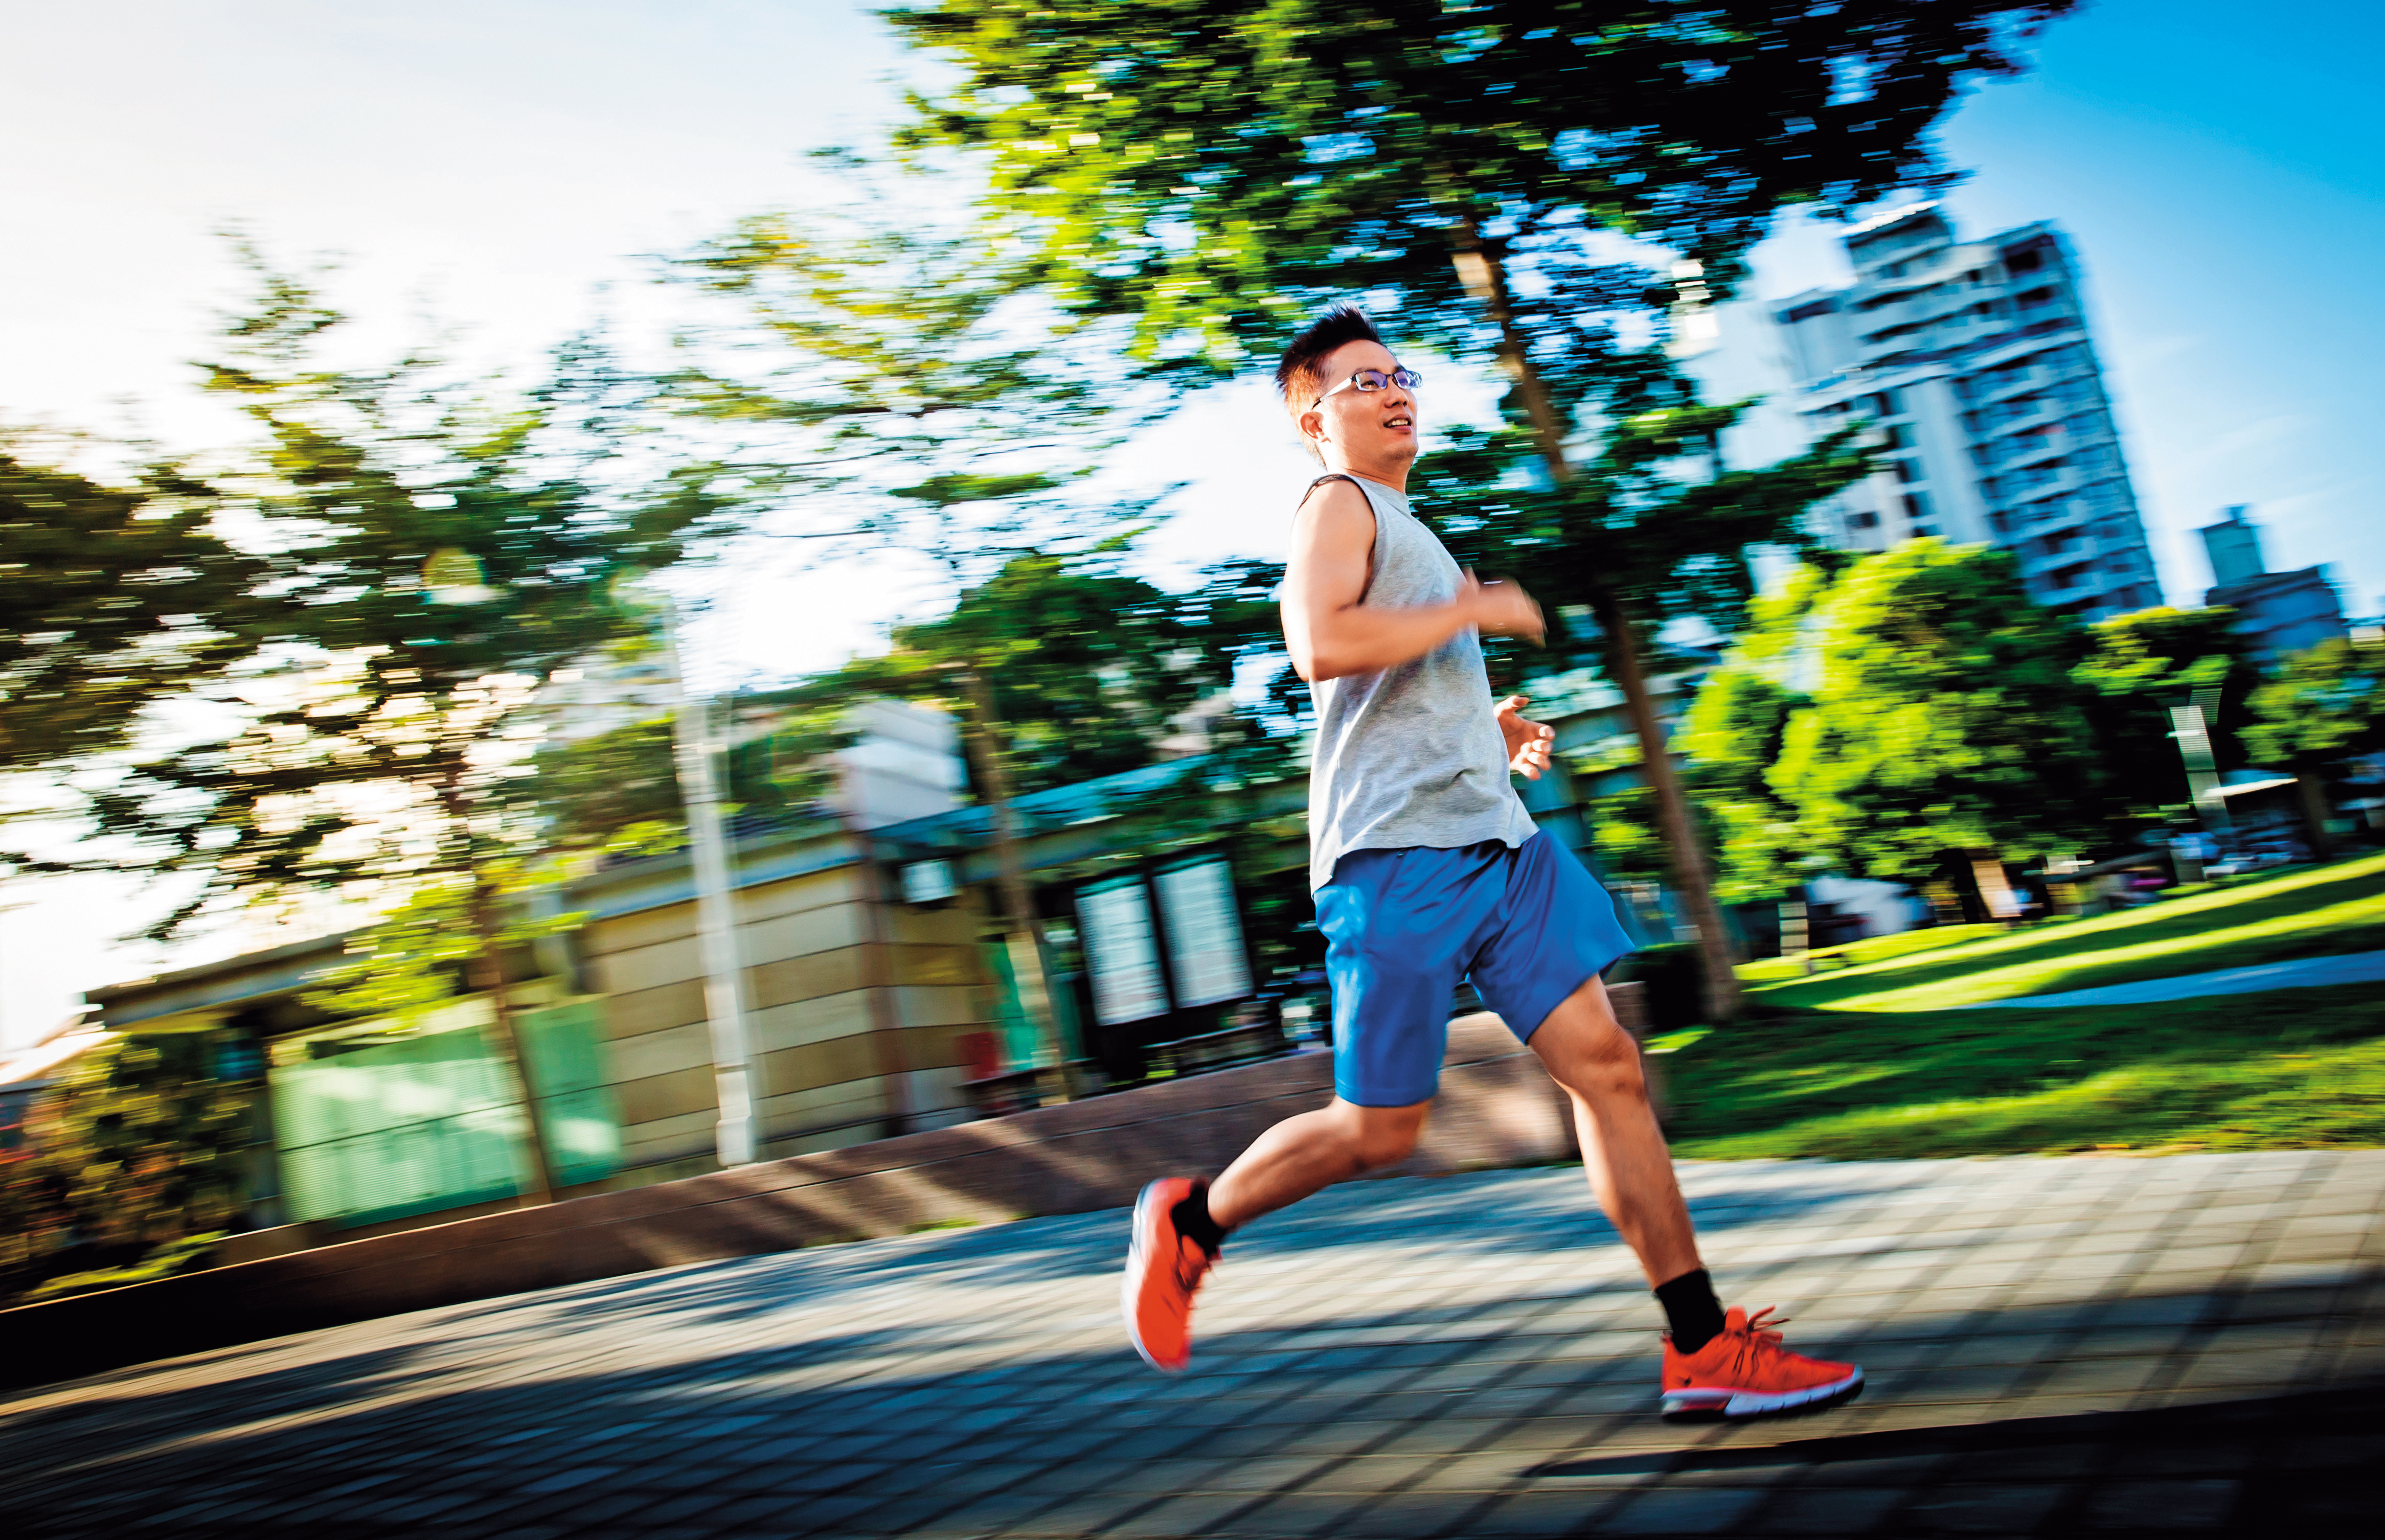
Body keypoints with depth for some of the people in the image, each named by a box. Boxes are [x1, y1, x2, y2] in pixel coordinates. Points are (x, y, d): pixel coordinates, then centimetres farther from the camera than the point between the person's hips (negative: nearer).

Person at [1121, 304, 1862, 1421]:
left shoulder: (1402, 525, 26)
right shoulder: (1339, 504, -2)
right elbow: (1321, 647, -23)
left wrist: (1496, 730, 19)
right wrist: (1475, 610, -12)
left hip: (1494, 838, 9)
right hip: (1397, 854, -8)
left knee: (1605, 1064, -1)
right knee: (1377, 1130, -2)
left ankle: (1704, 1350, 1)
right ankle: (1189, 1221, 21)